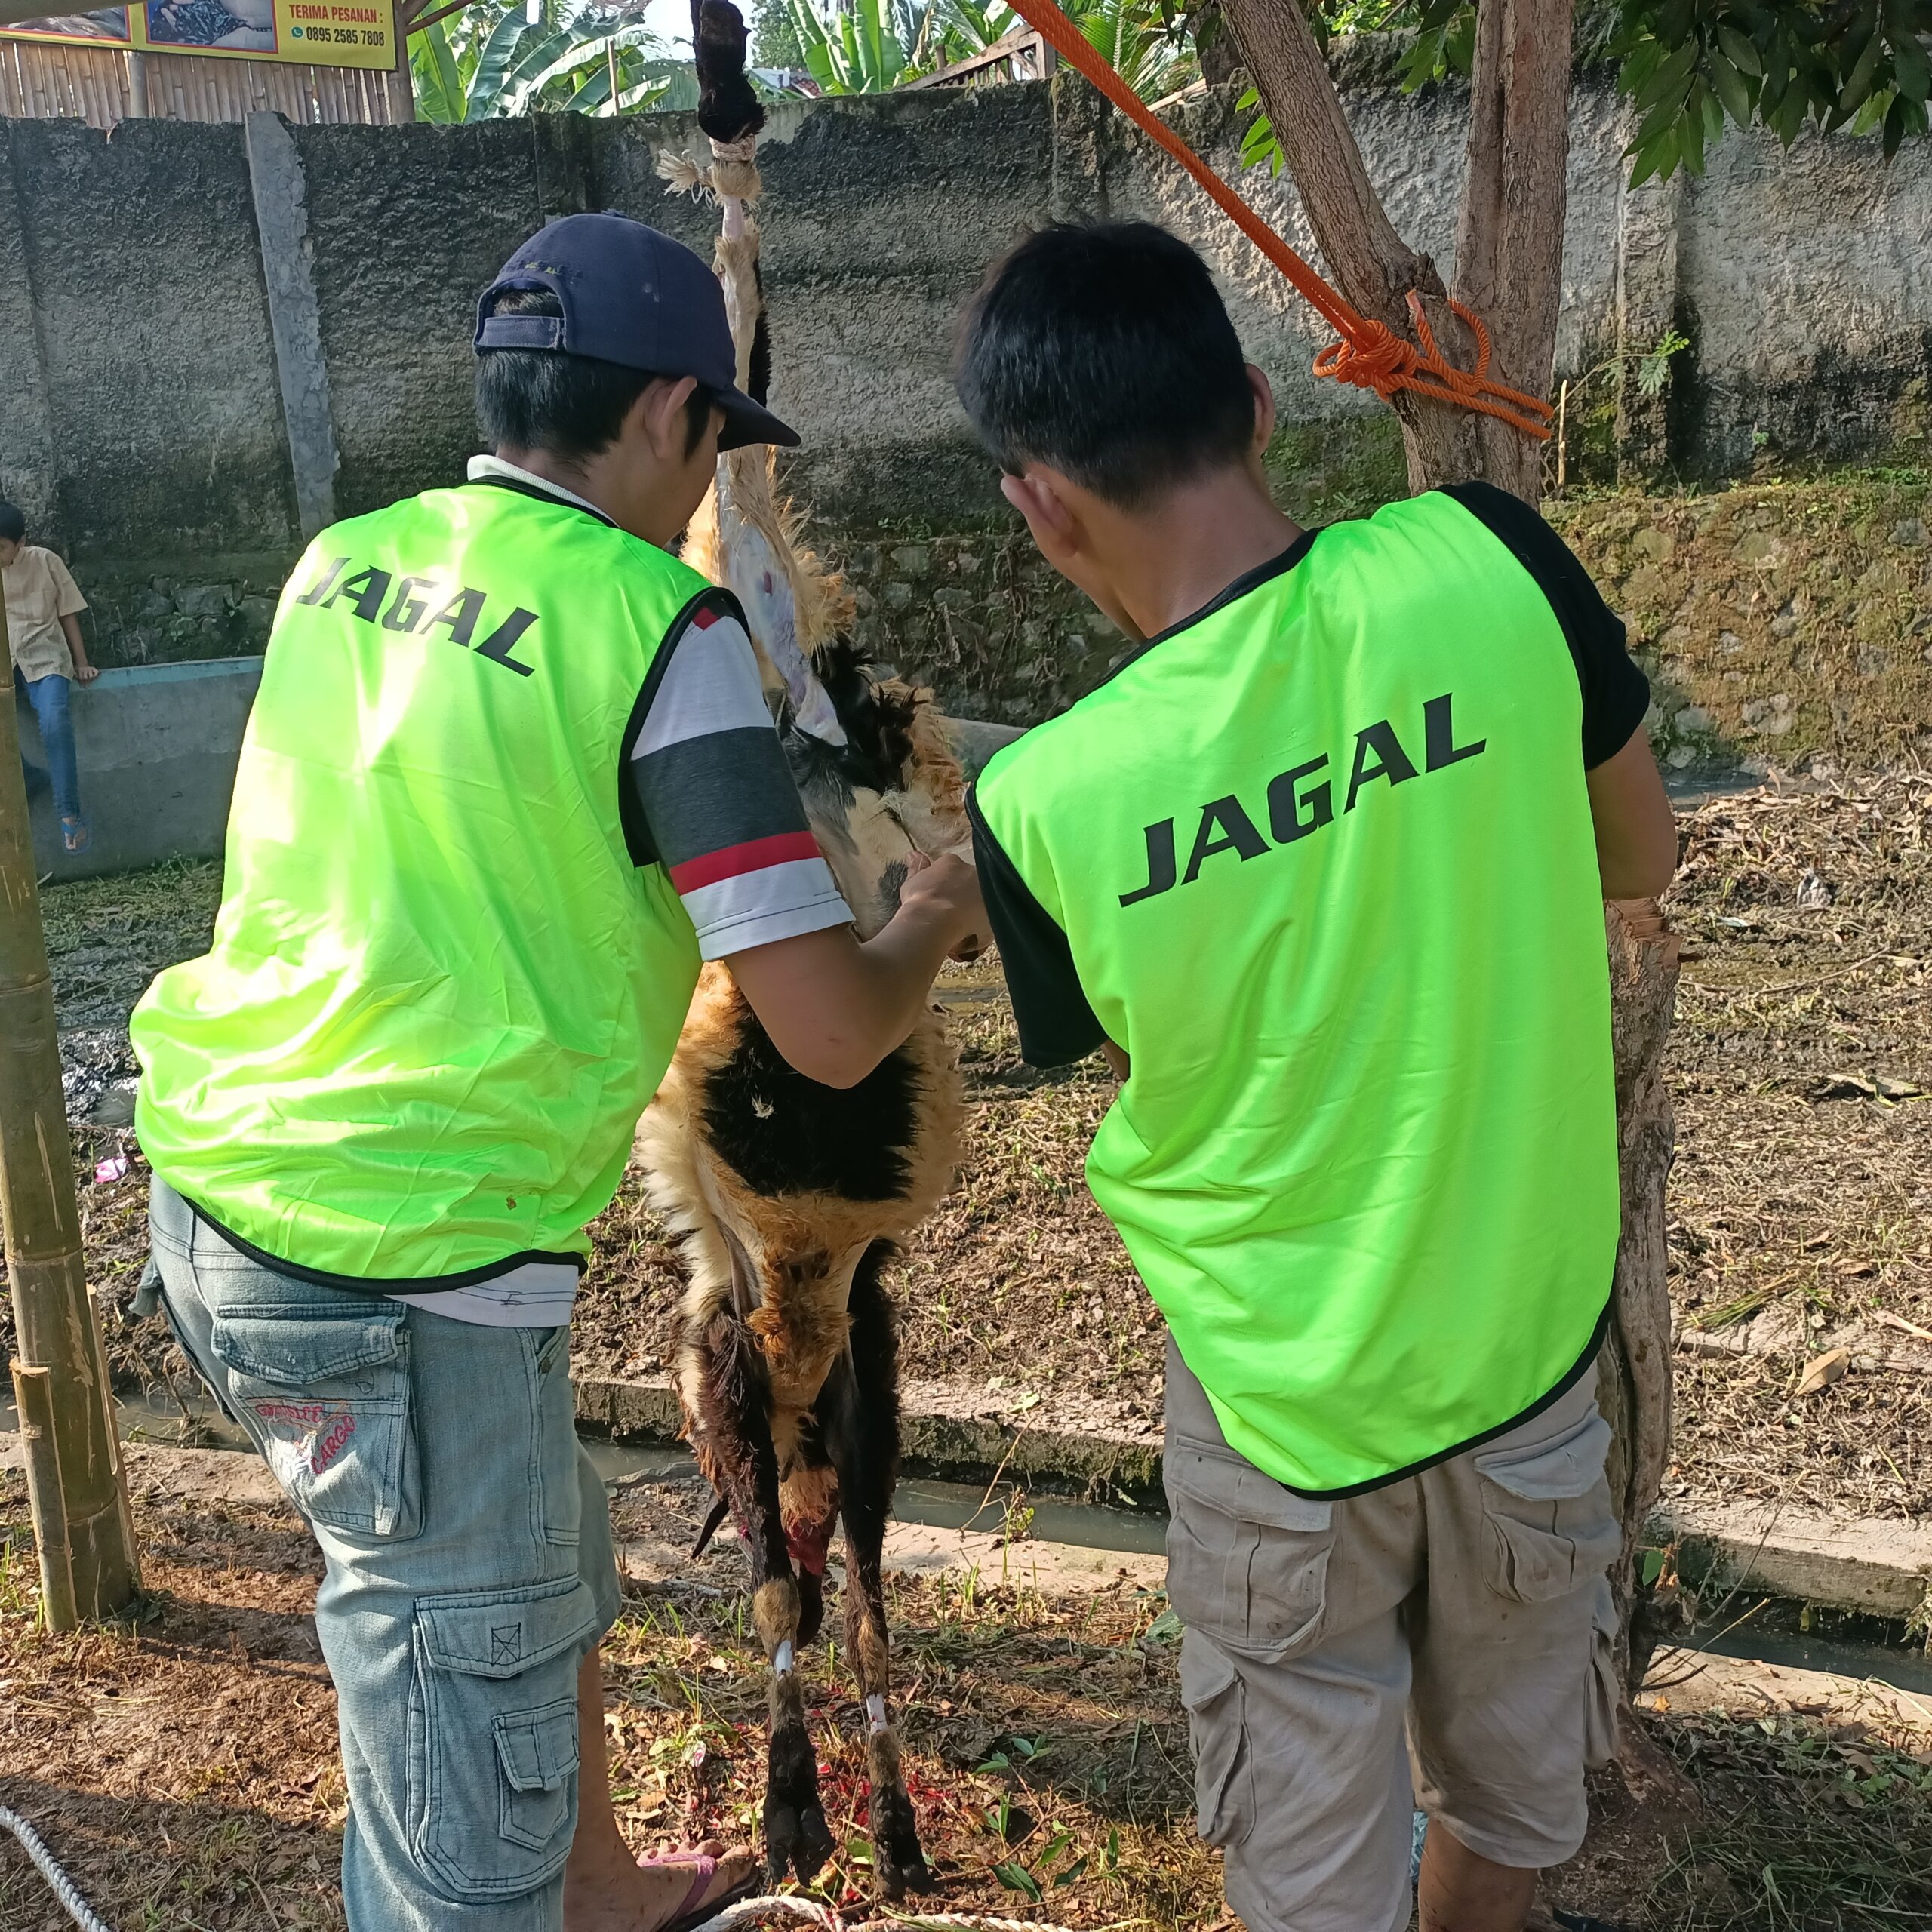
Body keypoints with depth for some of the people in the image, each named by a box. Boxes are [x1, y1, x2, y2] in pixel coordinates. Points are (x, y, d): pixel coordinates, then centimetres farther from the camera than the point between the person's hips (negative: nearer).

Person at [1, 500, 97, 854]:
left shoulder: (44, 562, 1)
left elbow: (68, 614, 8)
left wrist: (81, 664, 5)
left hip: (43, 656, -2)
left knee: (55, 721, -30)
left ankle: (69, 813, -24)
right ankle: (29, 778, -1)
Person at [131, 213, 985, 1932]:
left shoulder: (342, 563, 7)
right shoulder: (658, 626, -14)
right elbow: (833, 1031, -17)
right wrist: (934, 920, 5)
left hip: (214, 1195, 9)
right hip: (403, 1271, -9)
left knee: (550, 1579, 29)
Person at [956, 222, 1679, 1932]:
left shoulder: (1042, 801, -24)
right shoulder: (1488, 563, -20)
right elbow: (1642, 854, -3)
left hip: (1287, 1390, -3)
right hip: (1533, 1331, 3)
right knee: (1516, 1788, 30)